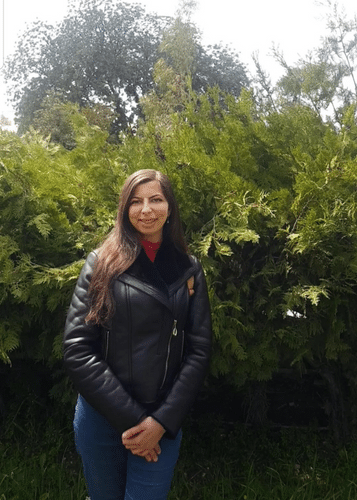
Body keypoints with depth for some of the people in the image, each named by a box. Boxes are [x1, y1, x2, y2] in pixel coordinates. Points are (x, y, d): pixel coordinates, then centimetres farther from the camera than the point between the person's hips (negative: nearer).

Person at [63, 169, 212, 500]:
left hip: (163, 423, 1)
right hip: (101, 417, 0)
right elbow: (76, 349, -11)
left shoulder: (188, 270, 1)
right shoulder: (101, 263, -5)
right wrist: (130, 419, -14)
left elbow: (198, 350, -2)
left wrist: (161, 421, -11)